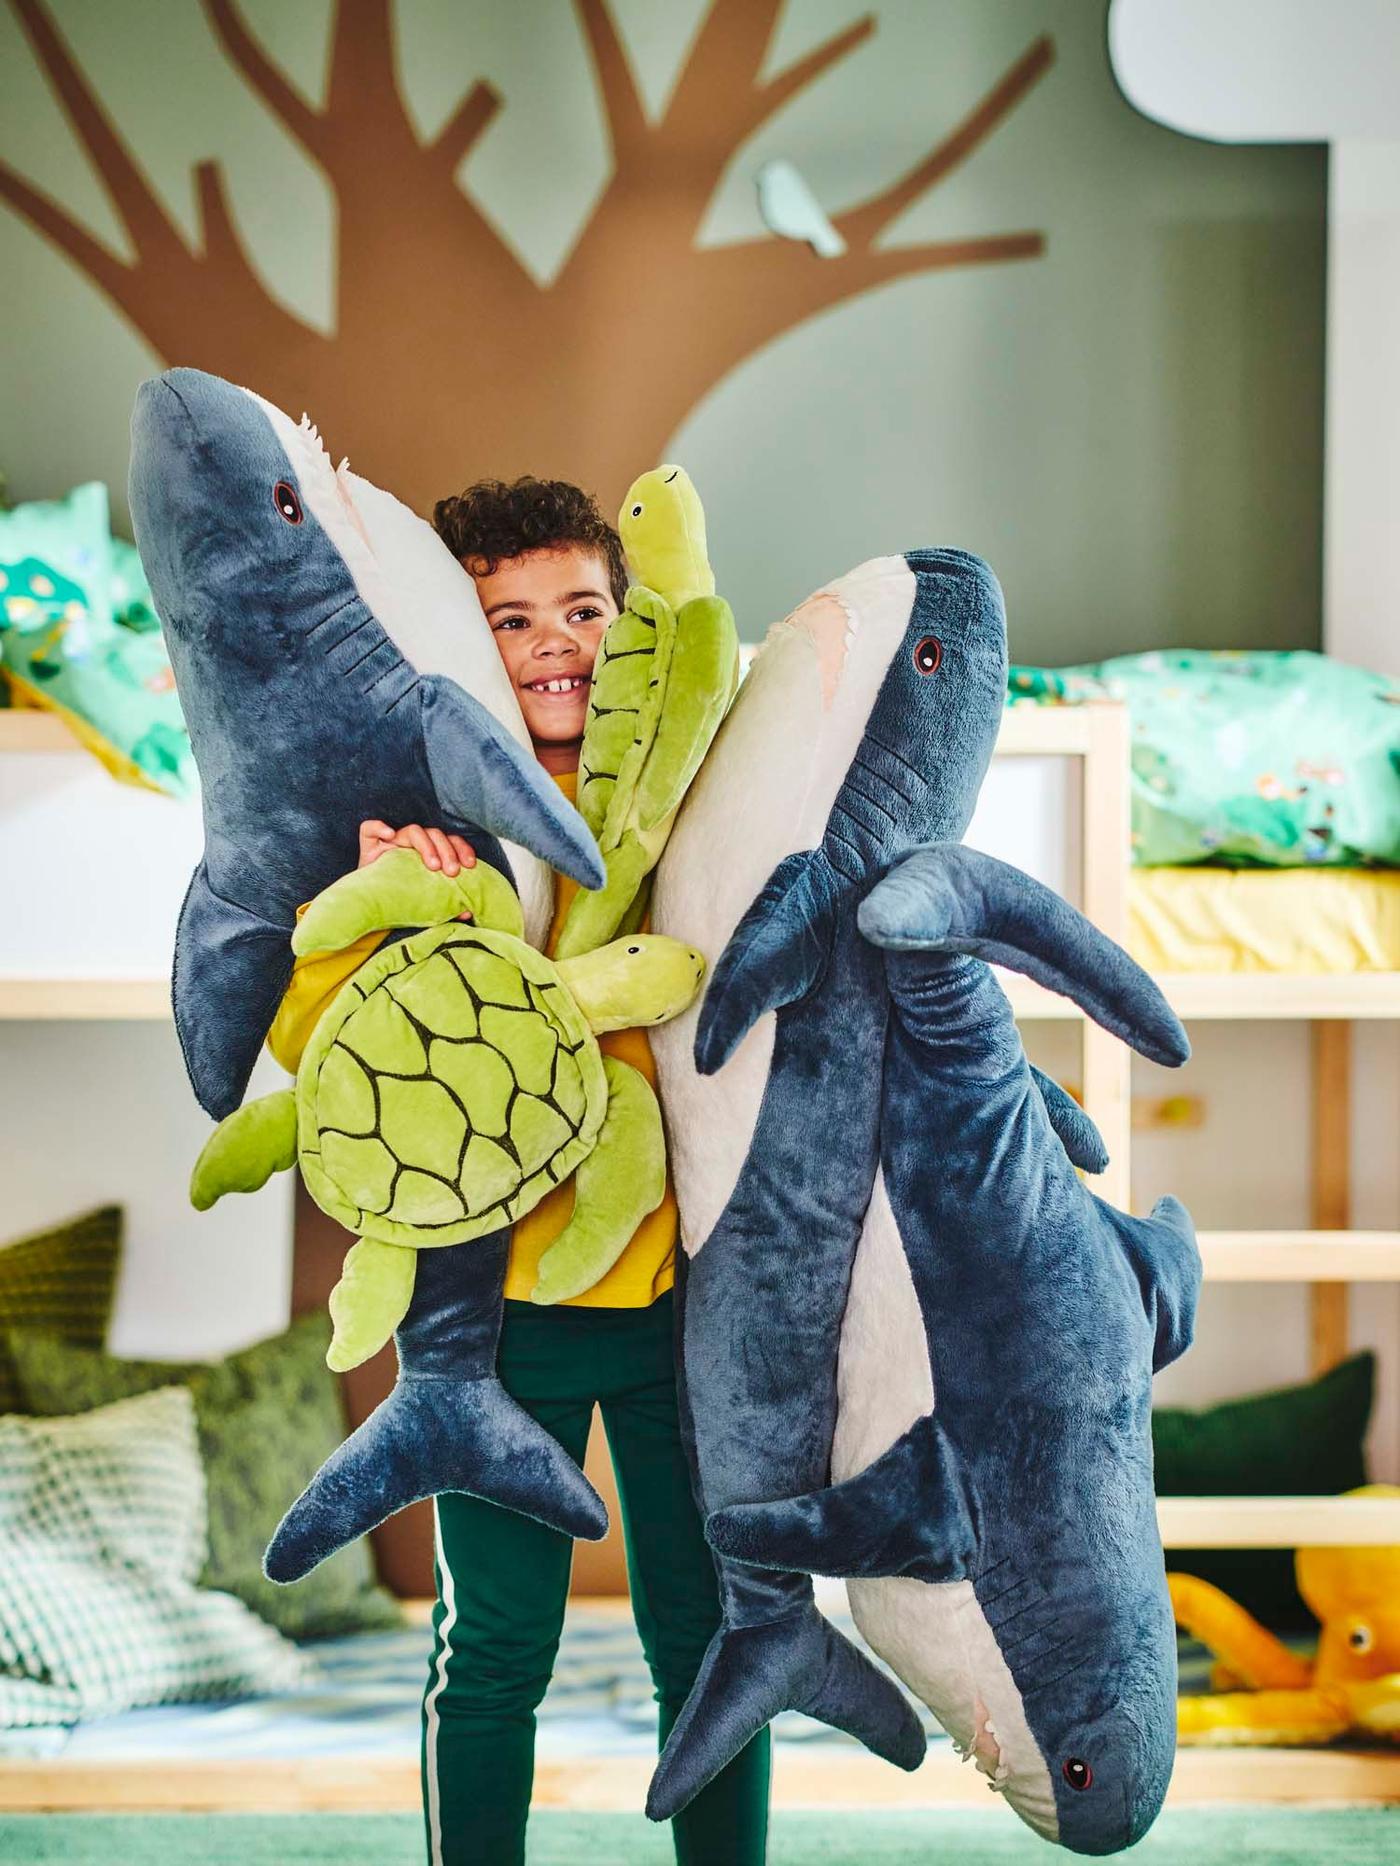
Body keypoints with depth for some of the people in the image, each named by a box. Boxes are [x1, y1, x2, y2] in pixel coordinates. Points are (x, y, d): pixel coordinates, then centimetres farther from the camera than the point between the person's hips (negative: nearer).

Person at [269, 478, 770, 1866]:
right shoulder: (422, 808, -1)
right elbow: (304, 1038, -9)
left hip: (684, 1275, 2)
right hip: (496, 1287, -1)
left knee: (707, 1637, 10)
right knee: (491, 1647, 6)